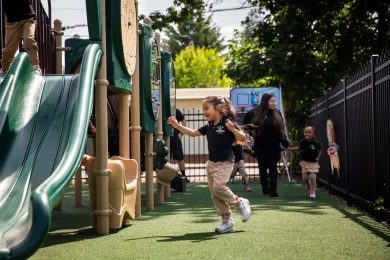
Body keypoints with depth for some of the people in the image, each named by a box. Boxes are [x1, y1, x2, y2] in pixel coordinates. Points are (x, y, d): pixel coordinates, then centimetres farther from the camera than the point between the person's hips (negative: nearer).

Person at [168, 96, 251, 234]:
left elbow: (242, 138, -16)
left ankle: (240, 203, 0)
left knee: (218, 187, -24)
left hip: (224, 163, -8)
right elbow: (193, 133, 22)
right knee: (214, 193, 6)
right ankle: (227, 220, 14)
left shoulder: (227, 123, -12)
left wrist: (233, 130, -34)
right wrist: (177, 126, 16)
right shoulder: (208, 127, 9)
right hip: (211, 163, 8)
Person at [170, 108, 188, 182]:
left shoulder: (176, 111, -2)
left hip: (175, 138, -1)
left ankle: (184, 176, 13)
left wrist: (181, 133, 0)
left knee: (179, 157, 3)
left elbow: (183, 121, 8)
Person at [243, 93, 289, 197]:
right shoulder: (255, 112, -4)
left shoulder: (277, 113, 2)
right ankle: (264, 188, 24)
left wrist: (285, 142, -6)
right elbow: (245, 123, 13)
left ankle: (272, 189, -7)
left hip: (274, 146, 0)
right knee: (263, 168, 10)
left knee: (273, 168, -4)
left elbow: (280, 130, 4)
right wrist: (252, 129, 0)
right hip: (260, 146, 0)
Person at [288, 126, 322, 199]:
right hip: (305, 162, 3)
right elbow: (299, 148, 12)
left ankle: (312, 192, 2)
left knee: (312, 177, -10)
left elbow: (320, 150, 1)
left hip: (313, 163, -3)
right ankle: (308, 186, 37)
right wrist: (290, 149, 3)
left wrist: (318, 157, -8)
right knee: (305, 177, 5)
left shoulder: (315, 143, -13)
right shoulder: (303, 142, -4)